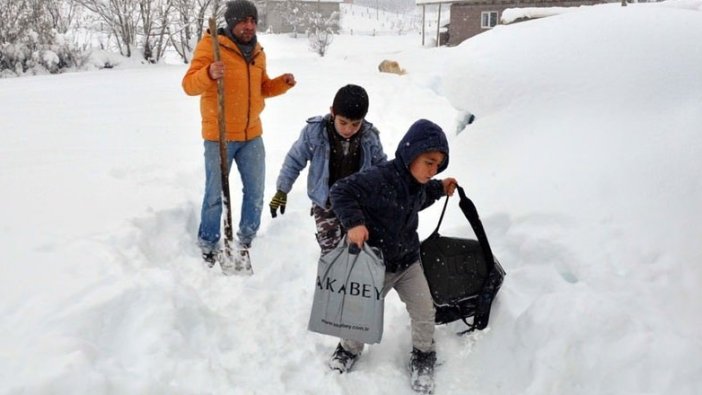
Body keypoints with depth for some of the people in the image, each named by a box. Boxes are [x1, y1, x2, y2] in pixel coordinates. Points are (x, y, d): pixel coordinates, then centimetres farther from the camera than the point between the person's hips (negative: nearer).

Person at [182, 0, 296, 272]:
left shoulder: (256, 51, 9)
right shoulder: (210, 45, -11)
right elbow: (189, 85, -18)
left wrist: (282, 84, -1)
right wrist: (209, 73, -39)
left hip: (252, 135, 6)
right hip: (218, 137, -6)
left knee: (255, 193, 12)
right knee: (216, 194, 2)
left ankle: (245, 242, 30)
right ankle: (208, 246, 22)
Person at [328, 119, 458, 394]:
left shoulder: (417, 183, -4)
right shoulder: (381, 179, -29)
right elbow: (340, 192, -28)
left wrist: (439, 188, 9)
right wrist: (353, 223, -38)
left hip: (408, 261, 6)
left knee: (424, 313, 5)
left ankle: (423, 356, 32)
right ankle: (350, 349, 43)